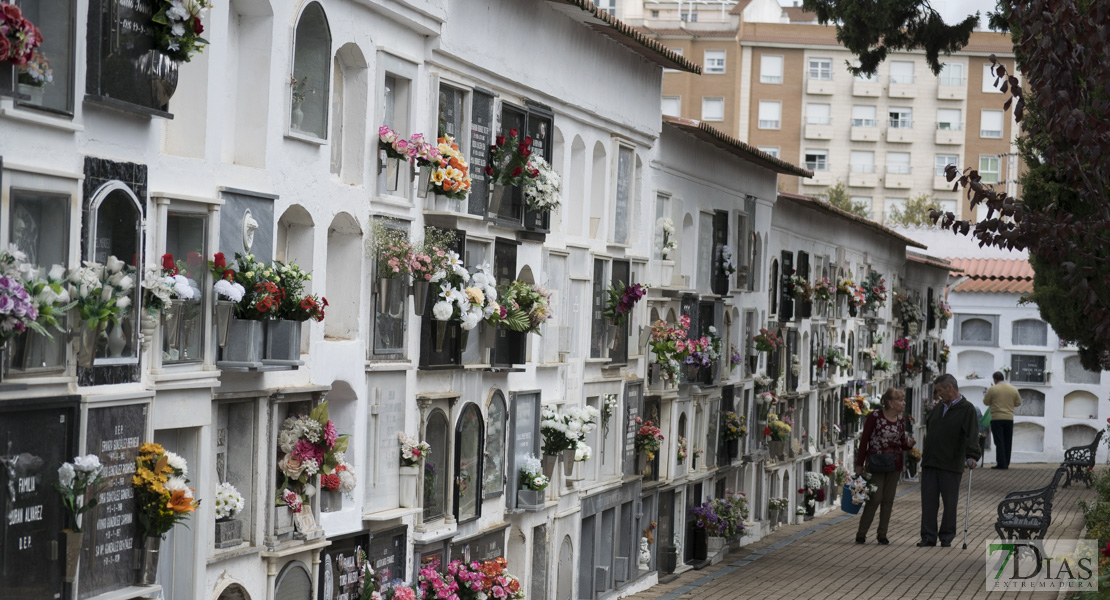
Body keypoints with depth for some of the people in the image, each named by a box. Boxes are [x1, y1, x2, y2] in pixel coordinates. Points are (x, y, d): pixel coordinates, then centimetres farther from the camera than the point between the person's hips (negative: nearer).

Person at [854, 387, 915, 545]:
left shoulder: (901, 420, 6)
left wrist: (909, 444, -11)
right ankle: (861, 533, 3)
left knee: (888, 500, 5)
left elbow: (902, 444, 14)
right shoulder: (875, 416, -10)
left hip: (894, 466, 5)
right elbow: (864, 440, -6)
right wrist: (859, 464, -7)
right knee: (875, 498, -7)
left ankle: (882, 534, 13)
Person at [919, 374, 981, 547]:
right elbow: (928, 426, 28)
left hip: (951, 465, -6)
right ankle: (928, 537, 4)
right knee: (929, 501, 1)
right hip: (930, 462, 6)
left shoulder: (967, 409, -6)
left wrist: (972, 456, -31)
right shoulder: (938, 407, 15)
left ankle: (946, 537, 14)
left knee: (950, 503, 3)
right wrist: (927, 451, 21)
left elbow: (972, 435, -18)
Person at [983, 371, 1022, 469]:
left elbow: (986, 402, -1)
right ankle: (1006, 463, 12)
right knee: (1008, 442, 10)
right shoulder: (1013, 389, 4)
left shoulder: (992, 389, -7)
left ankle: (1001, 464, -8)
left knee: (999, 442, -3)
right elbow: (1018, 403, 10)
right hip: (1009, 418, 4)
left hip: (997, 418, -4)